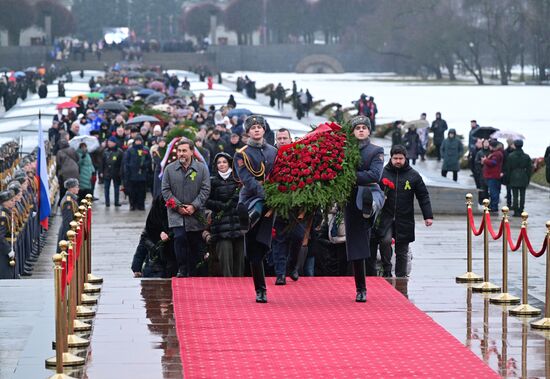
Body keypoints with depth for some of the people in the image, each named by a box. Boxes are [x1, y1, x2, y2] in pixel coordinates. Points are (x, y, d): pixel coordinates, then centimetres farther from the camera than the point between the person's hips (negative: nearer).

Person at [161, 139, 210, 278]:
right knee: (179, 238, -18)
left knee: (196, 243, 3)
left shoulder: (202, 168, 3)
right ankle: (182, 270, -9)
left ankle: (192, 272, 15)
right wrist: (178, 206, -8)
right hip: (176, 213, 0)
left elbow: (205, 190, -1)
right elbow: (165, 190, 3)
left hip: (196, 214, 0)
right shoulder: (170, 169, 5)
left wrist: (194, 206, -11)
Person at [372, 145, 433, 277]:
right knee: (385, 240, -23)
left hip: (405, 220, 1)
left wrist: (428, 216, 0)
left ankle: (401, 277, 16)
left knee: (402, 251, 7)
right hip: (386, 217, -1)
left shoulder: (413, 175, 4)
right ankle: (386, 270, -8)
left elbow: (423, 196, 6)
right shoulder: (383, 173, 1)